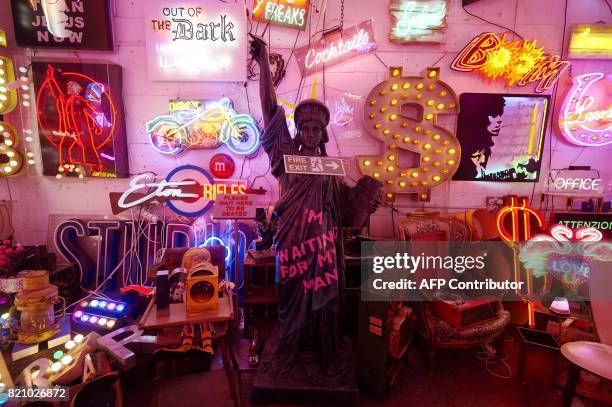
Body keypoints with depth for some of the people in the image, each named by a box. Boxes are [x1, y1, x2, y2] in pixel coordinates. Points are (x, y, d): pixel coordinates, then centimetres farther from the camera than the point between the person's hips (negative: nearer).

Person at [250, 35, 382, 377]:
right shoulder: (287, 156, 3)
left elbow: (352, 213, 9)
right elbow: (271, 109, -4)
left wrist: (368, 194, -8)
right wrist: (264, 63, -8)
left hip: (322, 243, 2)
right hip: (292, 240, -2)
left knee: (322, 300, 10)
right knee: (293, 300, 8)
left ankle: (323, 356, 27)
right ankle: (289, 355, 26)